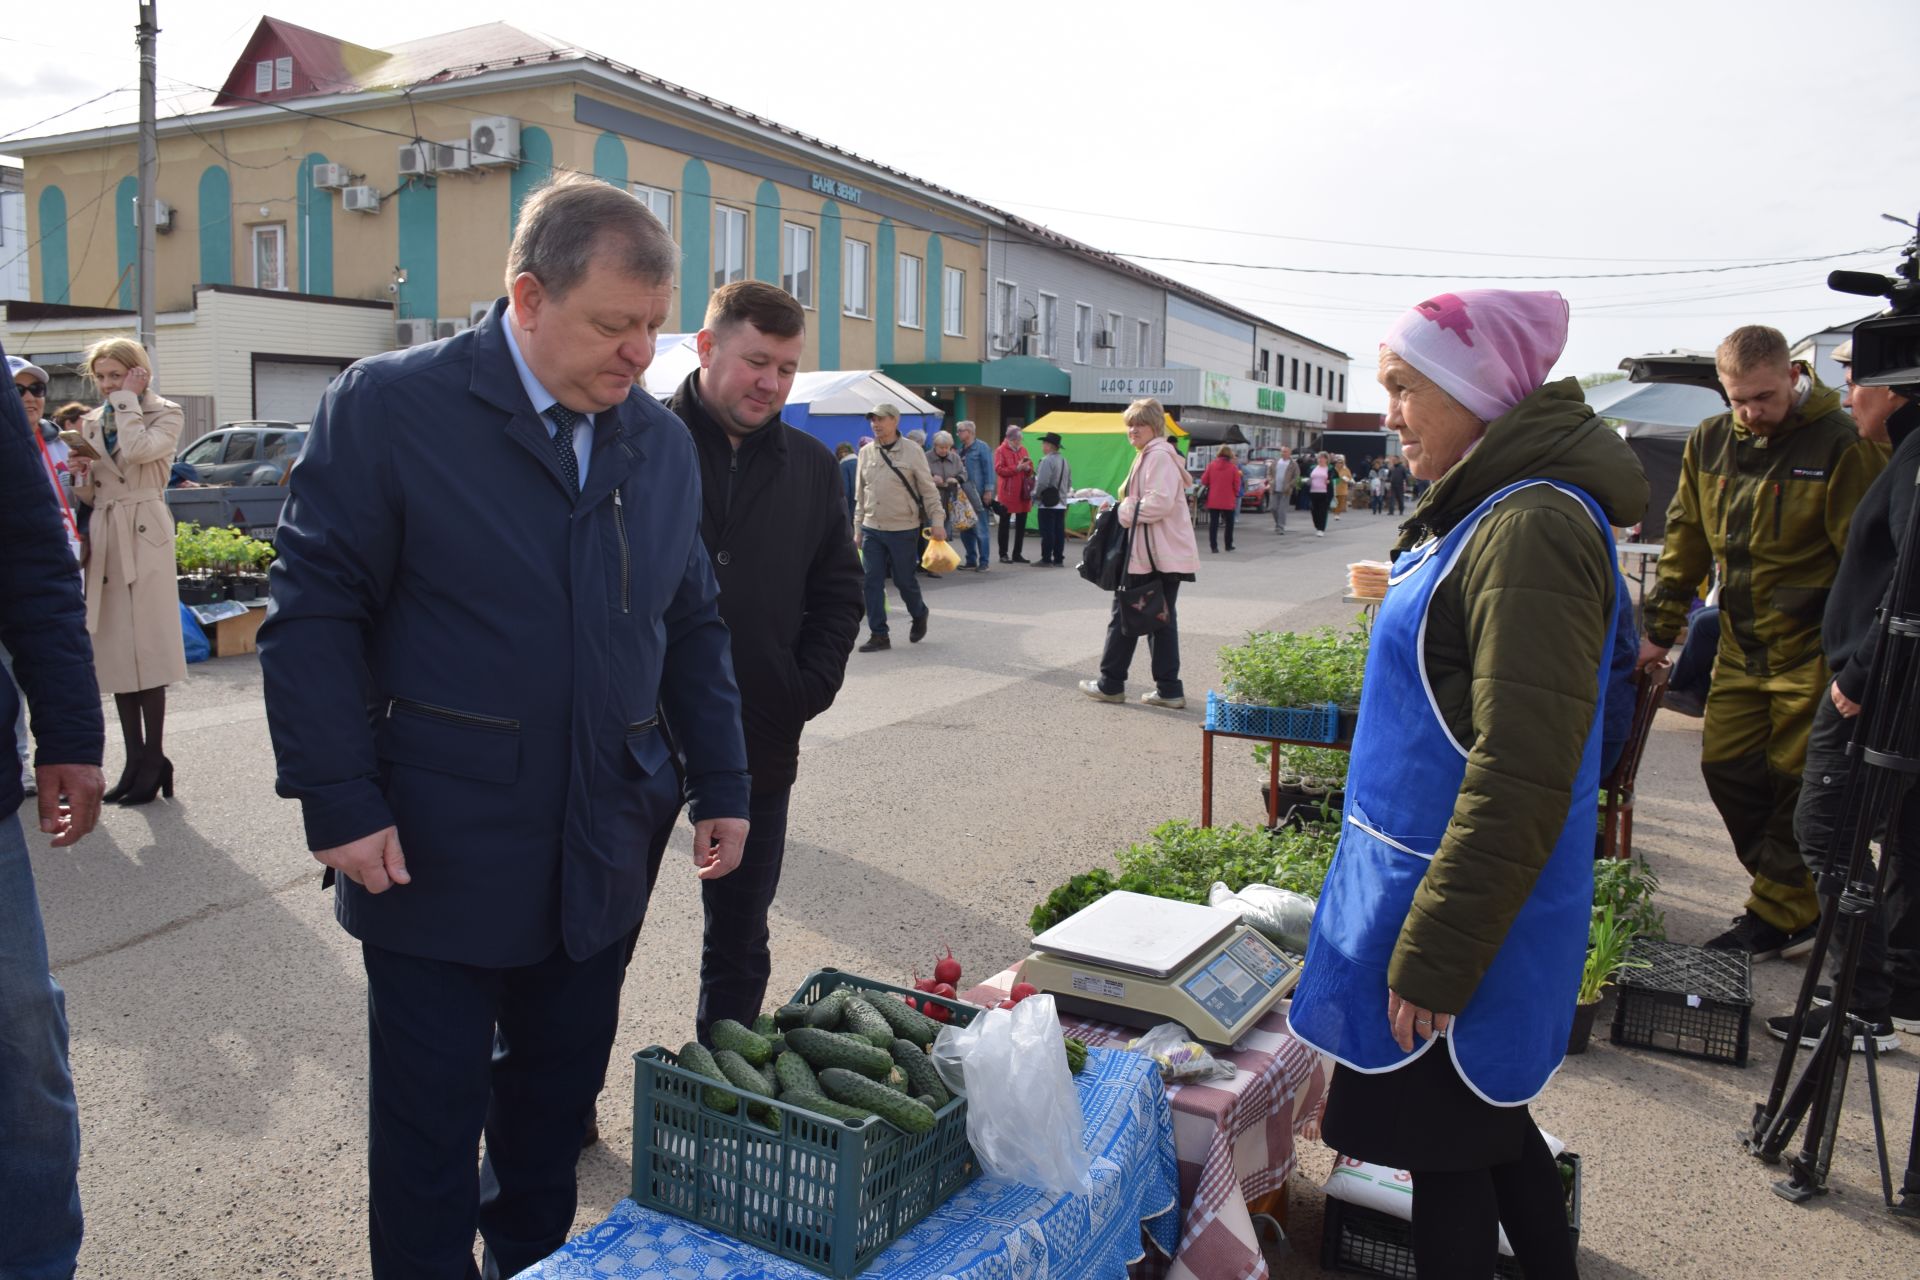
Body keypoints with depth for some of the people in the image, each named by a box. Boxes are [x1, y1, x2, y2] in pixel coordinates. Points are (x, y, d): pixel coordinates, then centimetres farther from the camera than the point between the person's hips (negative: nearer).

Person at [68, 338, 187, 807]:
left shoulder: (165, 415, 0)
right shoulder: (91, 422, 15)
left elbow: (138, 450, -21)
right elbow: (89, 495, 17)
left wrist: (128, 399, -10)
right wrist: (80, 474, -4)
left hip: (144, 535, -6)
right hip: (103, 539, 6)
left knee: (146, 650, -5)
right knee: (114, 652, 6)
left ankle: (153, 759, 2)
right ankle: (135, 759, 13)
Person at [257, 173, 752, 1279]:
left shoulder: (663, 440, 7)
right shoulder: (391, 406, -9)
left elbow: (693, 625, 12)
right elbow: (316, 614, -9)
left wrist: (722, 783, 8)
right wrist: (343, 804, -14)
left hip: (602, 862, 5)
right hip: (439, 857, -4)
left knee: (556, 1111, 18)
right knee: (430, 1134, 10)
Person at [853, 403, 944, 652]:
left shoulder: (912, 451, -6)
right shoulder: (866, 453, 6)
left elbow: (929, 490, -4)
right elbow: (860, 494, 12)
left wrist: (936, 521, -12)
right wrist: (857, 528, 12)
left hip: (903, 530, -4)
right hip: (872, 529, 4)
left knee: (904, 580, 5)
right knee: (872, 582, 0)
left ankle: (919, 615, 34)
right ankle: (879, 635, 7)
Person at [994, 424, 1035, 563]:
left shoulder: (1023, 449, 12)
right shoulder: (1001, 451, -5)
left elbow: (1030, 469, 18)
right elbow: (999, 469, -14)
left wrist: (1028, 467, -6)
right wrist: (1017, 468, -20)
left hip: (1023, 492, 6)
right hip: (1007, 492, -6)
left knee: (1021, 524, 9)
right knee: (1005, 524, 2)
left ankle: (1017, 554, 18)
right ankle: (1003, 554, 7)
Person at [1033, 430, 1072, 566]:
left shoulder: (1047, 460, -15)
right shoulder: (1065, 461, 12)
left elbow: (1042, 483, -20)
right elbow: (1069, 483, 16)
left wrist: (1035, 495, -6)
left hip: (1047, 504, -8)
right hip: (1061, 503, 8)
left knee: (1047, 533, -3)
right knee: (1059, 532, 8)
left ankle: (1046, 559, 0)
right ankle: (1058, 559, 11)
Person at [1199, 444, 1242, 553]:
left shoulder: (1211, 465, -4)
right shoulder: (1233, 467, -8)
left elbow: (1204, 481, 0)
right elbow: (1237, 484, -6)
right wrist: (1236, 494, 13)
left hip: (1213, 500, 1)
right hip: (1228, 501, -1)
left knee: (1213, 523, 4)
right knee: (1229, 523, 15)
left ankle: (1213, 546, -3)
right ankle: (1228, 545, 22)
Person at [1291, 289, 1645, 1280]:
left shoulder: (1531, 530, -22)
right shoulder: (1491, 511, 9)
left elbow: (1520, 780, -26)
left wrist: (1433, 962, -22)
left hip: (1465, 905, -9)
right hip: (1440, 886, 10)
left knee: (1446, 1144, 6)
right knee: (1491, 1127, 22)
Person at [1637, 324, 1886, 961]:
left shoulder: (1840, 444, -12)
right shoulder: (1709, 443, 5)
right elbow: (1686, 544, 13)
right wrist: (1659, 631, 12)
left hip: (1812, 651, -6)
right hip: (1741, 646, 6)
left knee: (1796, 781, 0)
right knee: (1725, 766, 7)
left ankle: (1778, 916, 14)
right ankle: (1799, 901, 24)